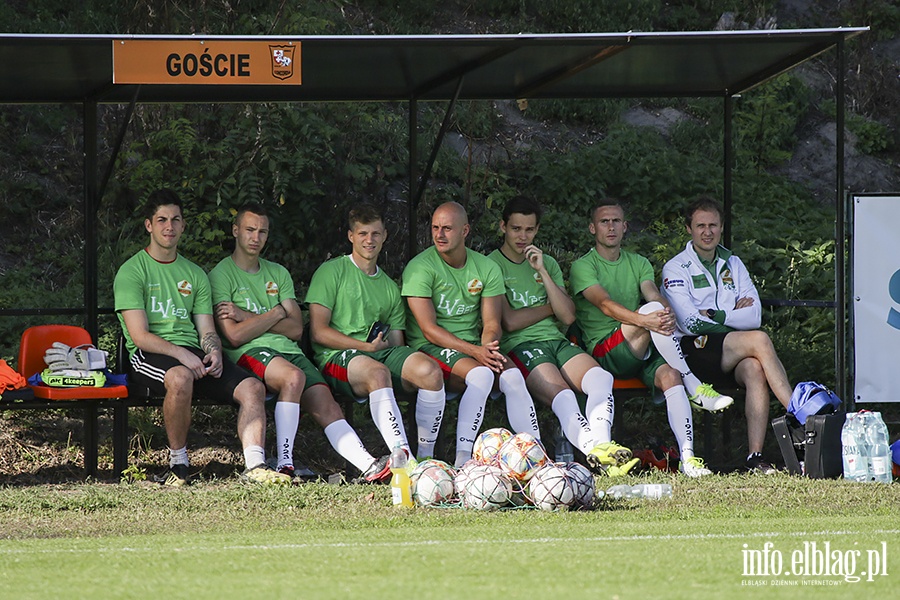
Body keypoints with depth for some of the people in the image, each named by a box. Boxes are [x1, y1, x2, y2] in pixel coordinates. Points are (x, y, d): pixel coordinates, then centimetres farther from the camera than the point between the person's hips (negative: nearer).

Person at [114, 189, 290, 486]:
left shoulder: (195, 275, 22)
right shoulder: (132, 271, 3)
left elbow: (207, 331, 16)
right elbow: (140, 336, -8)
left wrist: (213, 352, -8)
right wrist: (183, 355, -21)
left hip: (192, 352, 6)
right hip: (149, 355, -6)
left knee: (252, 387, -18)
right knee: (181, 378, -40)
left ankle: (255, 466, -25)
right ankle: (178, 462, -24)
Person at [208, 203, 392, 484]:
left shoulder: (278, 273, 23)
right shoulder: (221, 276, 5)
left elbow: (296, 329, 9)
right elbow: (235, 335, -8)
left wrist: (248, 316, -2)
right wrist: (275, 314, 0)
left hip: (288, 350, 5)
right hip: (250, 353, -5)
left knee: (325, 404, -20)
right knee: (293, 377, -36)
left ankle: (369, 467, -38)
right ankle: (284, 464, -37)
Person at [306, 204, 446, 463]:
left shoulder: (389, 286, 27)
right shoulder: (332, 272, 8)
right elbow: (319, 332, -2)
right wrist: (366, 346, -9)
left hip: (382, 353, 5)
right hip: (338, 356, -5)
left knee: (430, 370, -28)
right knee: (377, 373, -40)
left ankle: (426, 457, -21)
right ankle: (404, 457, -51)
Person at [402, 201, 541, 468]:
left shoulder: (487, 268, 9)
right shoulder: (420, 268, -6)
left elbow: (492, 324, 5)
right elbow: (429, 328, -13)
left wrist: (488, 347, -19)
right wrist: (474, 352, -22)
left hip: (474, 346, 5)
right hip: (431, 347, -4)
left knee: (512, 375, -25)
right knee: (480, 374, -33)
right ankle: (462, 459, -39)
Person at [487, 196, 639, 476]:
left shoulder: (548, 264, 22)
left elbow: (567, 316, 9)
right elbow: (510, 322, -7)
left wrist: (543, 273, 1)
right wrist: (550, 307, 7)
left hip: (556, 340, 5)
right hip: (518, 346, -5)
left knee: (601, 378, -28)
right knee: (562, 394, -35)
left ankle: (601, 447, -49)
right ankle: (595, 451, -57)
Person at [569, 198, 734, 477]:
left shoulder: (639, 264, 21)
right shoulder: (583, 267, 2)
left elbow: (655, 295, 1)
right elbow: (606, 305, -16)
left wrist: (668, 315, -24)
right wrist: (646, 320, -34)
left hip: (642, 352, 5)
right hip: (605, 351, -5)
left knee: (670, 375, -29)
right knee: (652, 308, -30)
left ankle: (687, 457, -38)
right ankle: (695, 387, -29)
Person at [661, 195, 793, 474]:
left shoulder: (733, 264, 19)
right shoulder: (676, 269, 5)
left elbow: (754, 316, 6)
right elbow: (691, 322, -9)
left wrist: (714, 315, -6)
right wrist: (734, 315, -3)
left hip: (732, 356, 4)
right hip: (693, 351, -4)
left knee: (754, 370, -32)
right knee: (759, 340, -28)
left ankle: (755, 456, -39)